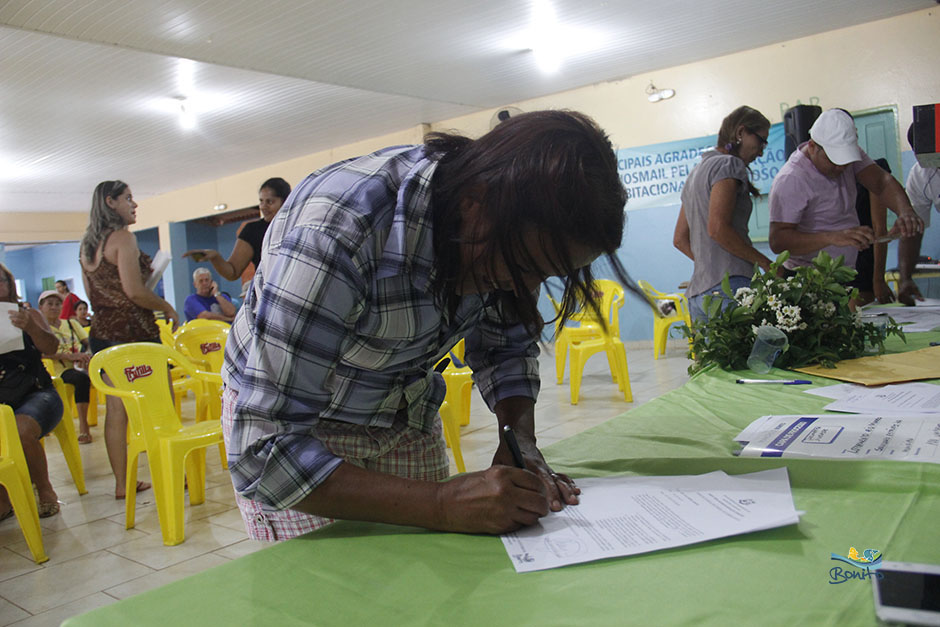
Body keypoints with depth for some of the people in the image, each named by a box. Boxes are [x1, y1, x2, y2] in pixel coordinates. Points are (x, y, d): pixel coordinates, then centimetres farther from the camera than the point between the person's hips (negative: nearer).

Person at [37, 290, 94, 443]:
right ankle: (83, 427, -34)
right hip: (64, 370, -4)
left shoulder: (71, 323, 21)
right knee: (82, 378, -38)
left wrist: (89, 354, -11)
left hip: (83, 366, 4)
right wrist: (70, 356, -22)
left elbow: (89, 342, 14)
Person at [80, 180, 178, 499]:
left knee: (116, 410, 8)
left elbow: (92, 294, 18)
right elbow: (134, 292, -19)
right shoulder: (122, 236, -12)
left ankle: (122, 482, 14)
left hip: (102, 331, 8)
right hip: (133, 330, -8)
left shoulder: (88, 244, 14)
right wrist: (167, 307, -7)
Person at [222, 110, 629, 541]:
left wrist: (521, 441, -22)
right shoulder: (335, 231, -38)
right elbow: (263, 452, -37)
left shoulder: (510, 241, -19)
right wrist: (440, 505, -43)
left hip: (406, 416, 5)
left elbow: (507, 346, -3)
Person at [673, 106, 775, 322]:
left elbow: (680, 239, 24)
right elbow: (717, 228, -16)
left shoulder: (697, 172, 25)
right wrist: (765, 263, -9)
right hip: (728, 287, -9)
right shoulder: (728, 164, -3)